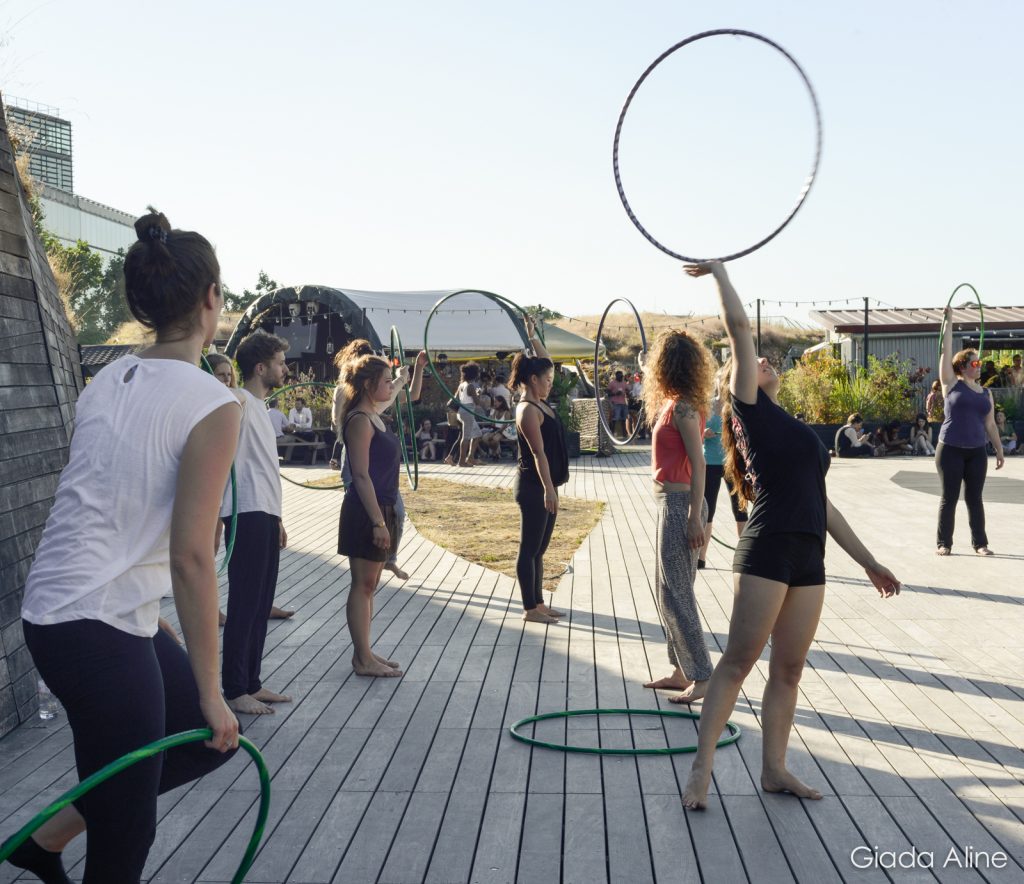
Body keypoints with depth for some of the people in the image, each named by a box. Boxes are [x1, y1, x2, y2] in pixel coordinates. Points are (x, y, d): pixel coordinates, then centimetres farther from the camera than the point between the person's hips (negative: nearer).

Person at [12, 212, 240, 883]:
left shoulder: (110, 379, 7)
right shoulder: (211, 404, -16)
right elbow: (190, 559, -17)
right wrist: (210, 692, -10)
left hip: (55, 607, 8)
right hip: (102, 628, -8)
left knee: (211, 736, 23)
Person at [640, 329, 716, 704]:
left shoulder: (682, 406, -16)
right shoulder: (673, 402, 11)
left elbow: (698, 462, -21)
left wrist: (695, 517, -23)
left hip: (679, 503, -10)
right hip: (671, 501, 10)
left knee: (675, 592, -8)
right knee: (671, 589, 15)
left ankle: (702, 677, -3)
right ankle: (681, 671, 23)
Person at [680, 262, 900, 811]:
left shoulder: (792, 430, 24)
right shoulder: (749, 407, 4)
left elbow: (820, 502, 25)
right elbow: (738, 326, -2)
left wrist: (867, 561, 24)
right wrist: (719, 271, 9)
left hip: (808, 559, 7)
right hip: (766, 552, -7)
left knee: (789, 669, 8)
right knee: (738, 660, -6)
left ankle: (773, 769, 17)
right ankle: (701, 768, 0)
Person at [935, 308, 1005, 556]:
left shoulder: (985, 393, 12)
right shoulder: (952, 385, 0)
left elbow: (990, 424, 16)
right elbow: (945, 351, -4)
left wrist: (999, 449, 12)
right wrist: (948, 321, -3)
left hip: (977, 452, 4)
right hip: (950, 450, -4)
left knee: (975, 498, 6)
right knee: (949, 497, 1)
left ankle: (980, 543, 11)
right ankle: (943, 543, 8)